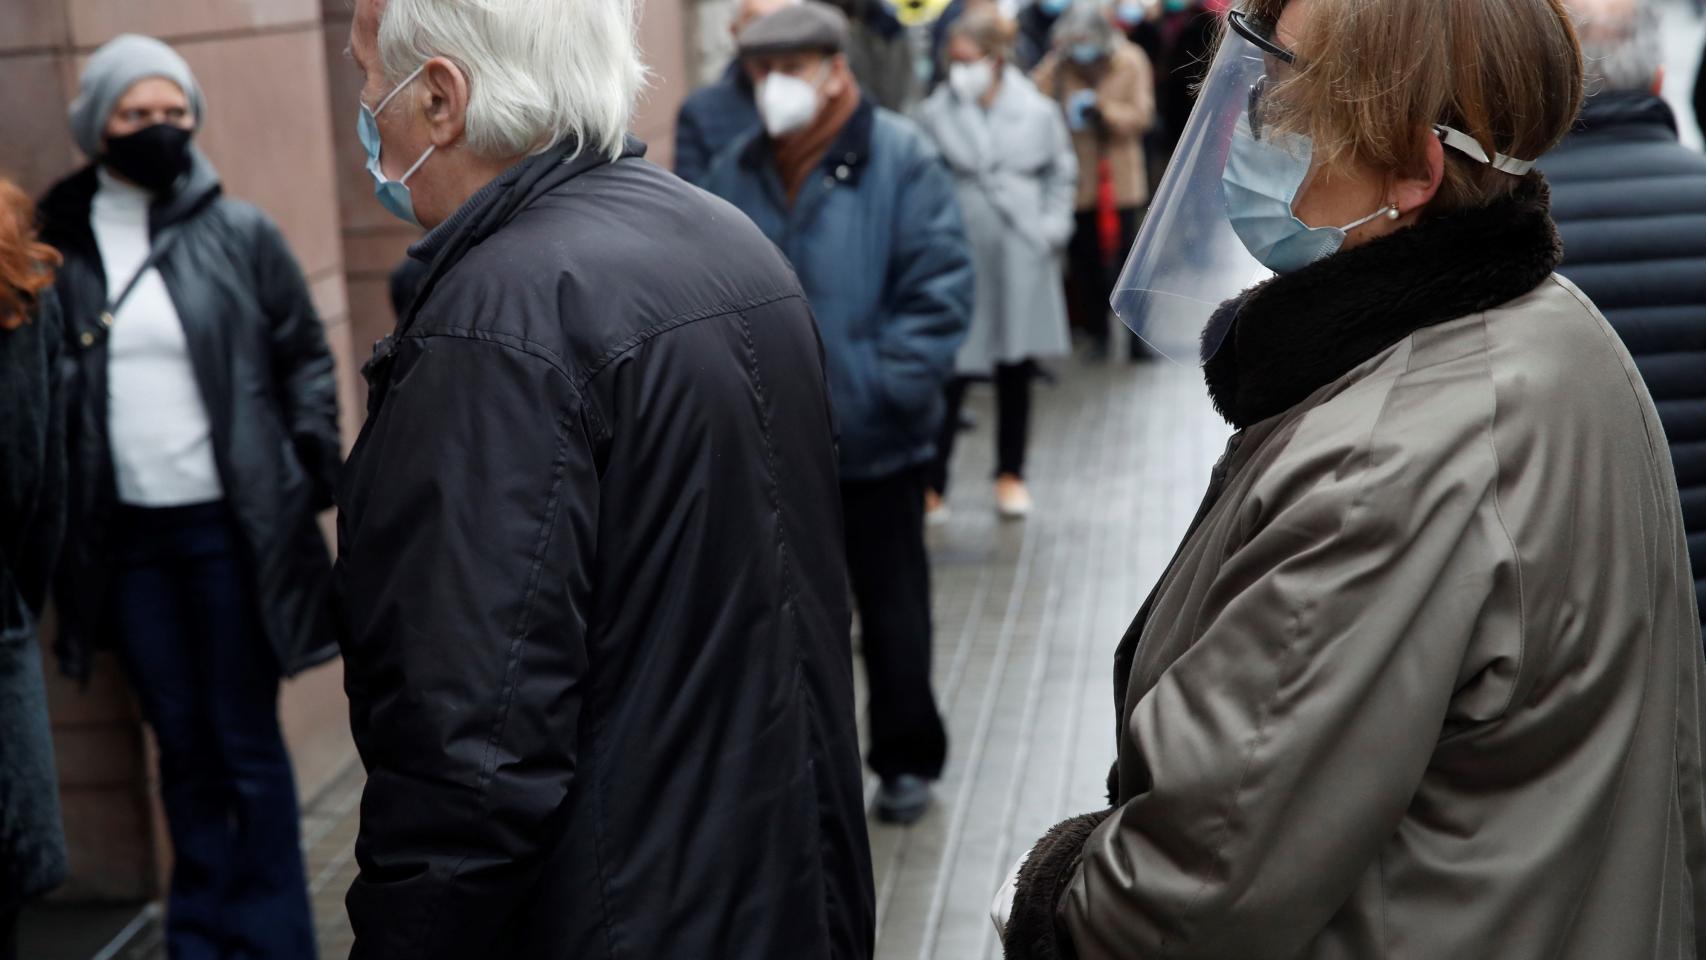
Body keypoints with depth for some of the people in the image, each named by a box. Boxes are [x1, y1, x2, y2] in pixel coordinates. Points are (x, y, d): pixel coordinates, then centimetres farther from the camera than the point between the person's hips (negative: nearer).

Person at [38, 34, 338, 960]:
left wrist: (309, 465, -3)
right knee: (182, 746, 13)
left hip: (228, 527, -2)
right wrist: (59, 517, 1)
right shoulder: (61, 248, 2)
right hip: (125, 536, 2)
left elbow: (306, 357, 4)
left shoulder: (240, 234, -1)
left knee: (246, 743, 5)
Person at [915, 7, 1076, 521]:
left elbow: (1062, 173, 12)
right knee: (951, 373, -6)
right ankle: (931, 484, 2)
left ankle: (1011, 473, 27)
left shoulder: (1037, 111, 2)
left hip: (1021, 260, 2)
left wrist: (1054, 225, 2)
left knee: (1016, 372, 12)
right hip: (959, 260, -2)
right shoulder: (934, 114, -3)